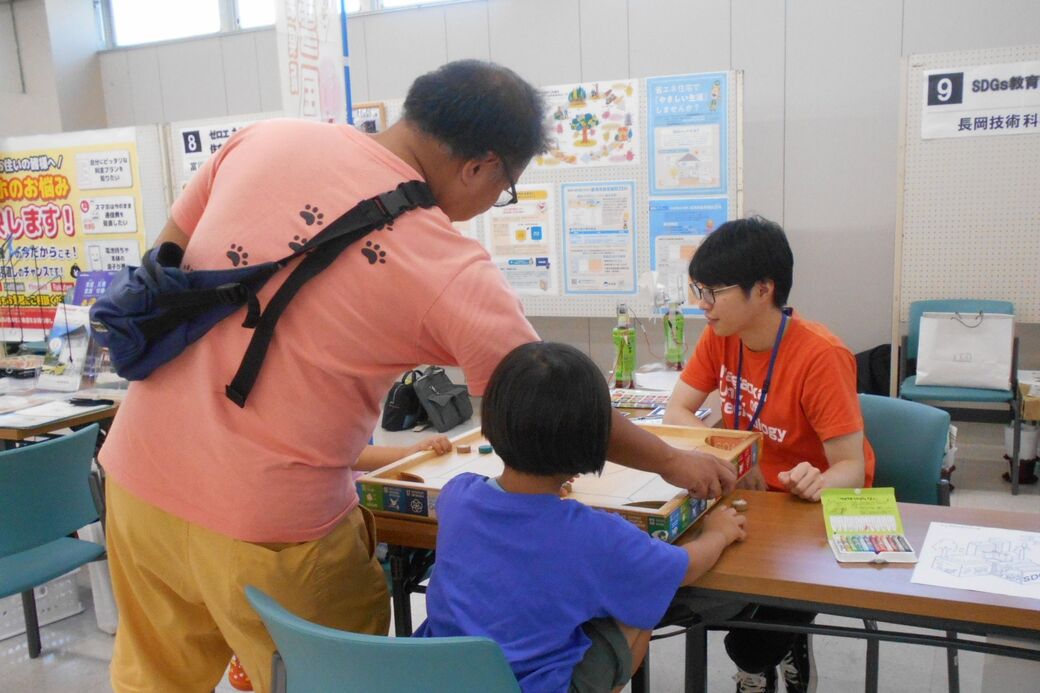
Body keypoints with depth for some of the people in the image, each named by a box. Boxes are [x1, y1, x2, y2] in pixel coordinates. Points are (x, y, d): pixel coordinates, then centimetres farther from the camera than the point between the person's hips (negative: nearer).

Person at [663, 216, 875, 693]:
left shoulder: (820, 356, -25)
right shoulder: (720, 337, -6)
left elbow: (852, 465, -24)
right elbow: (677, 412, -4)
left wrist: (820, 482, -47)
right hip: (750, 495, 6)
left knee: (753, 644, -23)